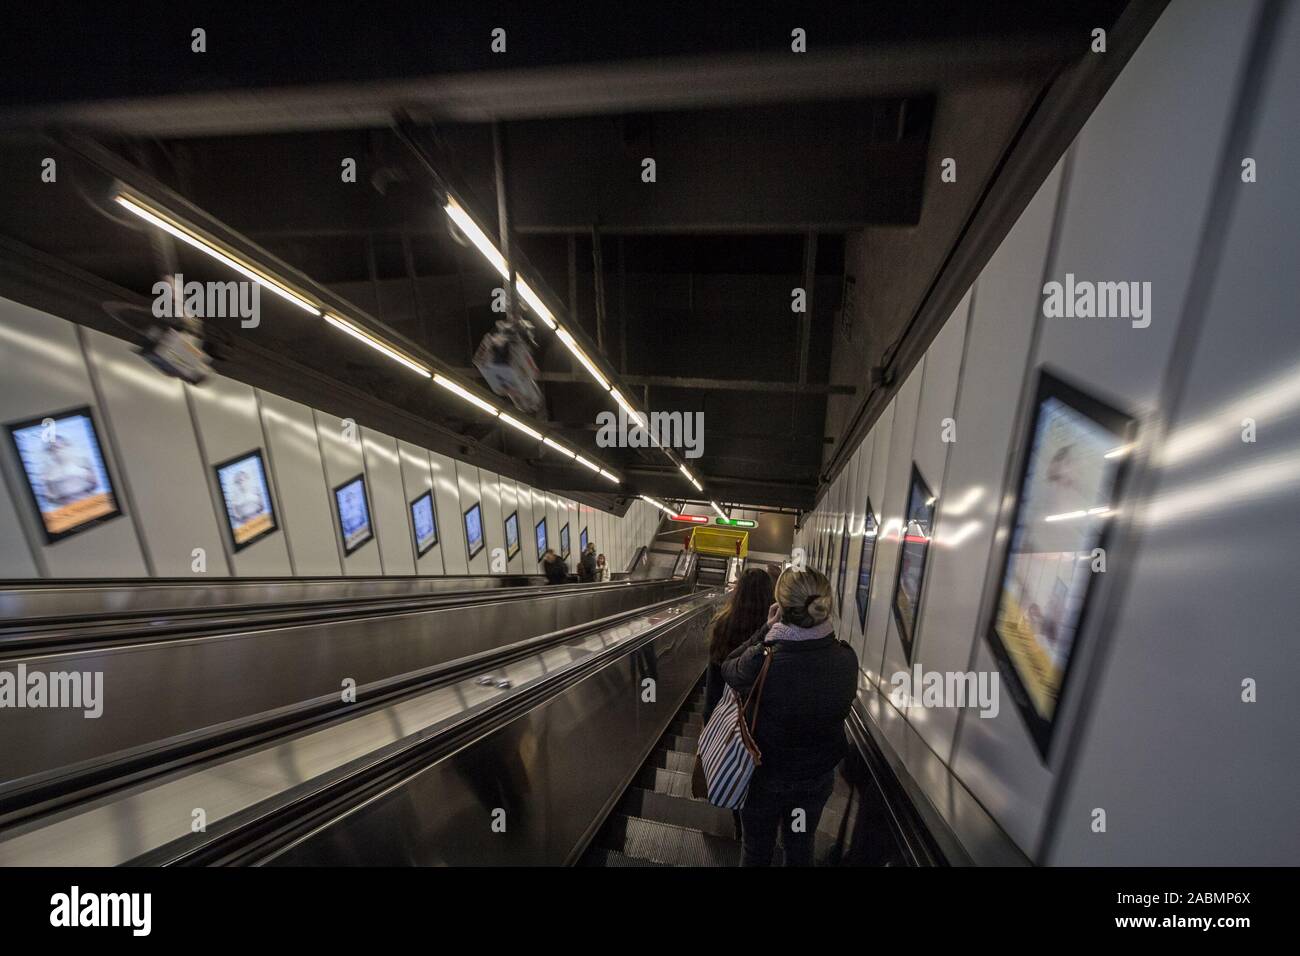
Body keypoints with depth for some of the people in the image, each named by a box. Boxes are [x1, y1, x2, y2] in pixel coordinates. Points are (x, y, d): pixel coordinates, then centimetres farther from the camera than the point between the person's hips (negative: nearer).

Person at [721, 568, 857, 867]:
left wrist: (768, 629, -11)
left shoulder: (760, 662, -36)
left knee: (757, 851, 25)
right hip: (818, 778, 3)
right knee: (801, 847, 30)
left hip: (765, 778, -3)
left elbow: (728, 666, -13)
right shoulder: (847, 660, -25)